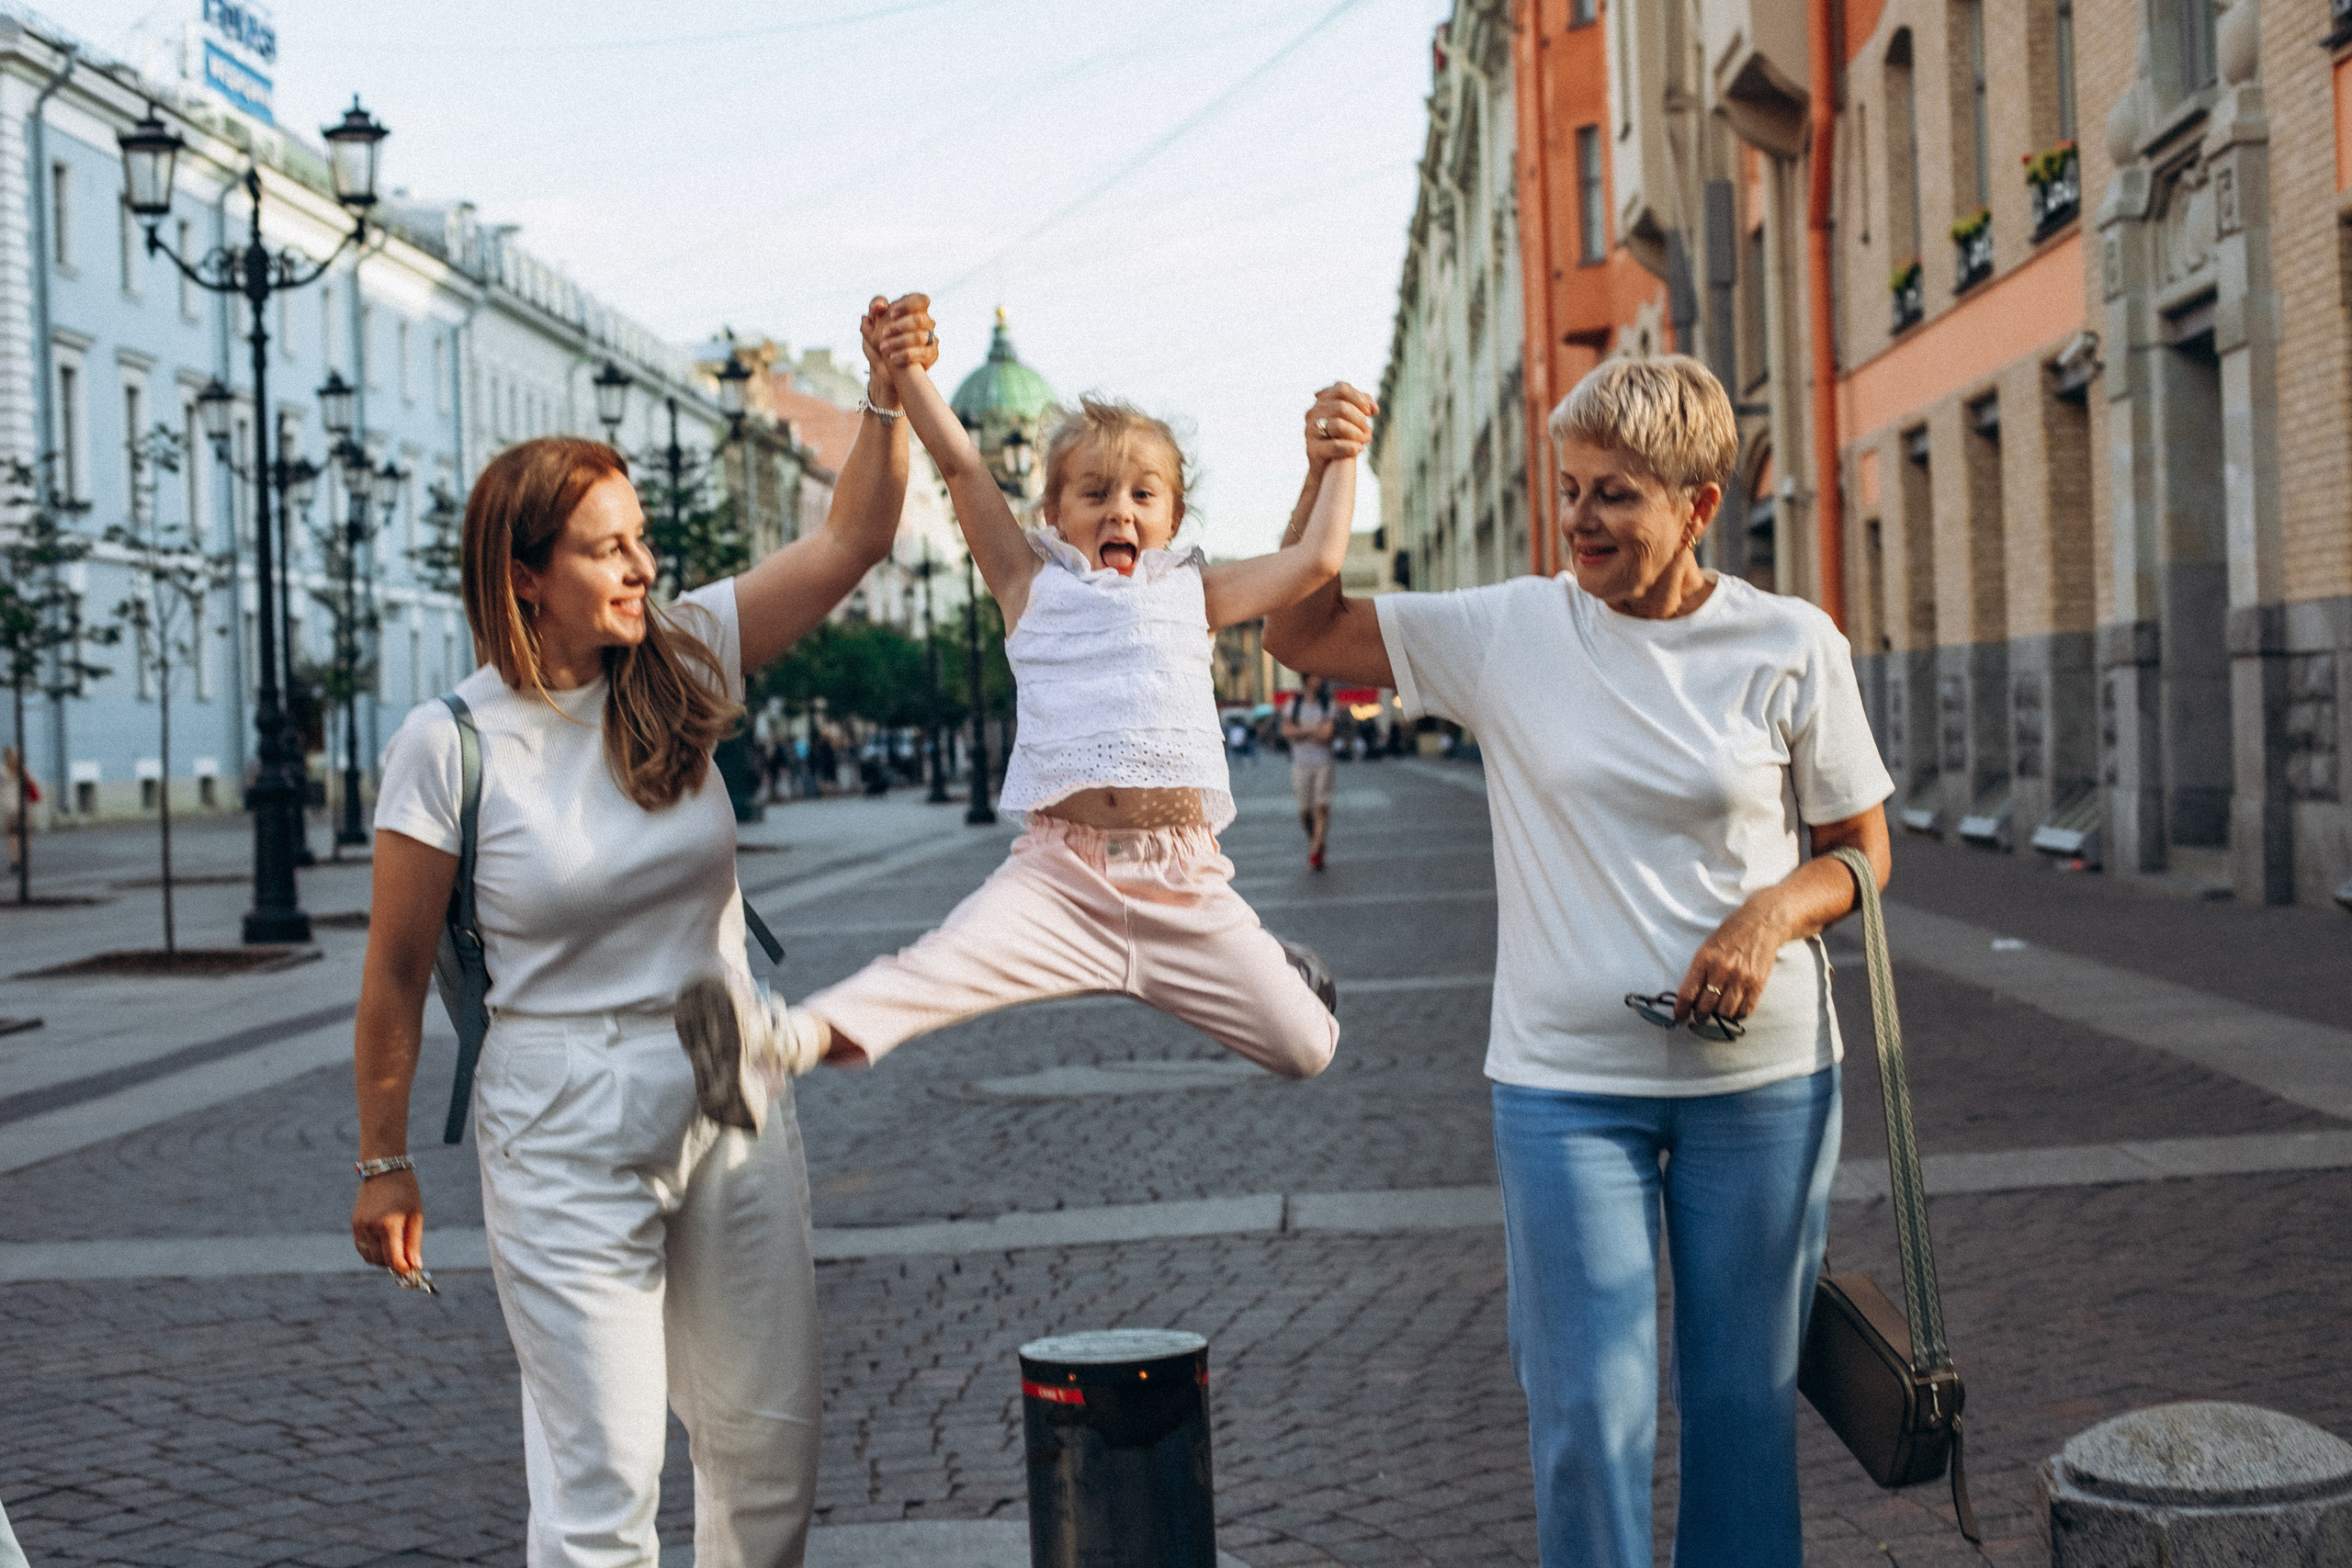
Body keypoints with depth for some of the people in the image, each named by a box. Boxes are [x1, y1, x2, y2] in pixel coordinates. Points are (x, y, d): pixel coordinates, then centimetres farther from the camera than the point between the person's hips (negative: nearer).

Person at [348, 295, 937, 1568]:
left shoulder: (678, 664, -1)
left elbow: (852, 538, -4)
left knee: (769, 1447, 13)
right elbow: (397, 969, -3)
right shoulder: (448, 745, -11)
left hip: (731, 1106, 4)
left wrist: (889, 395, -20)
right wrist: (382, 1163, 3)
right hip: (563, 1133, -4)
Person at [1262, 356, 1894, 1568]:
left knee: (1744, 1401, 11)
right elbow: (1300, 635, 5)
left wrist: (1774, 912, -14)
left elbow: (1862, 851, 6)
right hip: (1566, 1081, 0)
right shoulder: (1511, 631, -2)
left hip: (1762, 1078, 1)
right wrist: (1326, 481, -10)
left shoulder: (1791, 647, -2)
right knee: (1590, 1415, -2)